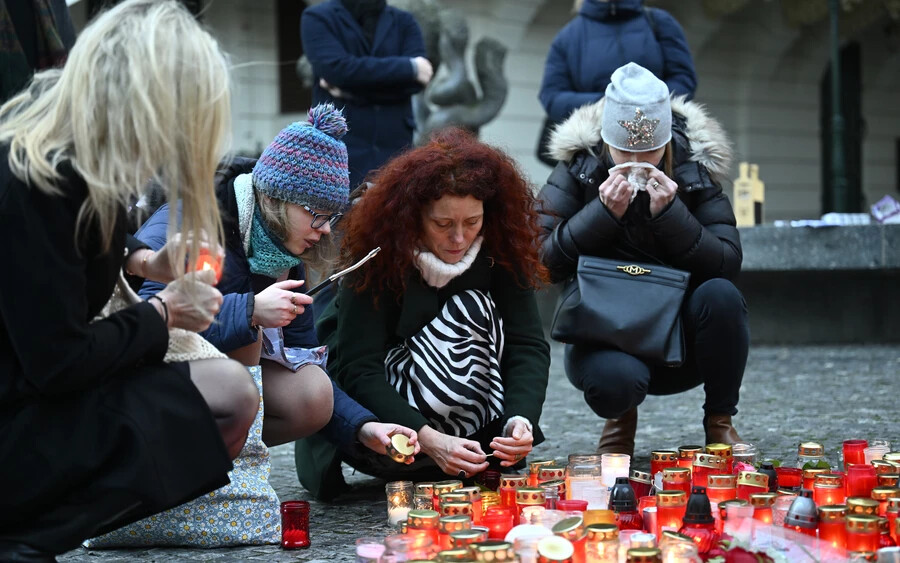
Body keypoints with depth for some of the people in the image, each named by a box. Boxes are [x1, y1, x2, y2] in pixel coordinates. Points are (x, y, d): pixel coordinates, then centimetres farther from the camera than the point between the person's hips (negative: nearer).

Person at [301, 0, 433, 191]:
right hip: (339, 146, -2)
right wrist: (409, 68, -10)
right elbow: (337, 68, -14)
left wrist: (351, 90, -11)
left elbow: (415, 80, -3)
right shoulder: (318, 18, 4)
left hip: (395, 146, 3)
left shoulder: (404, 21, 13)